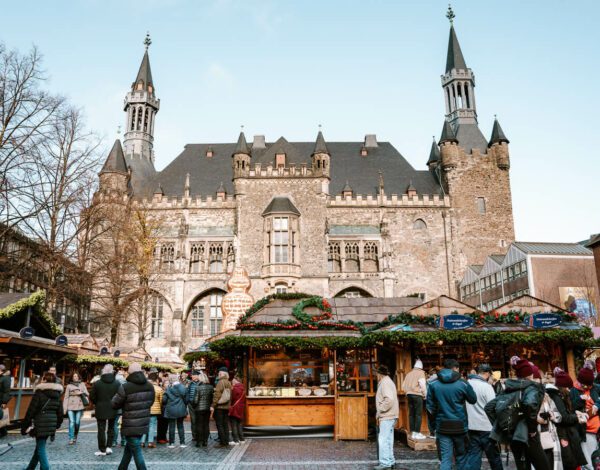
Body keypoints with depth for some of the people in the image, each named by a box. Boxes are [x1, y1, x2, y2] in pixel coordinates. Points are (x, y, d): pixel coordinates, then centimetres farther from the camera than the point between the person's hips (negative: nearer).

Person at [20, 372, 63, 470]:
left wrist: (24, 426, -3)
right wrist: (57, 425, 21)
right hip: (51, 424, 6)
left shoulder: (39, 392, -10)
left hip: (41, 424, -6)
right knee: (39, 446, 21)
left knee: (41, 448, 2)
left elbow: (31, 410, -10)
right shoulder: (57, 394, 8)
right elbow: (60, 412, 10)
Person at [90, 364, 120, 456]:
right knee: (111, 429, 16)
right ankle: (109, 447, 12)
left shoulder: (97, 383, -9)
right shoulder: (117, 384, -8)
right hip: (112, 410, 1)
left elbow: (92, 397, -4)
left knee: (101, 430, 7)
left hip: (100, 410, -1)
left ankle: (102, 449, 11)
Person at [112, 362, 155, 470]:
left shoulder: (125, 387, -19)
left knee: (136, 451, 2)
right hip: (143, 424, 6)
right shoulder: (150, 386, 0)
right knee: (129, 447, 24)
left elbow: (115, 404, -7)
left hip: (130, 426, -6)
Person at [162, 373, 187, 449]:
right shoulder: (182, 387, -8)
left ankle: (171, 443, 11)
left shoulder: (168, 388, -7)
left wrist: (165, 407, 10)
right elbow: (185, 398, -4)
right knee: (180, 426, 11)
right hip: (180, 410, 1)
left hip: (171, 410, -1)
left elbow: (164, 399, -6)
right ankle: (182, 443, 12)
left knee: (171, 427, 8)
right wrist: (185, 406, 11)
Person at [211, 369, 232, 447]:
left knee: (219, 425, -1)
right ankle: (226, 442, 15)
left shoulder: (220, 382, -14)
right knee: (225, 425, 12)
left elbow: (217, 395, -17)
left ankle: (222, 442, -1)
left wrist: (213, 406, -14)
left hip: (219, 407, -7)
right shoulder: (229, 383, 9)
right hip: (226, 407, 7)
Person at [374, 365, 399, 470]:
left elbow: (389, 399, -26)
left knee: (383, 439, -7)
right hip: (389, 416, 10)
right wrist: (380, 413, 12)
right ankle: (390, 461, 22)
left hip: (387, 417, -10)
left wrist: (379, 411, -16)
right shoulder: (388, 381, 17)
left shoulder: (385, 383, -14)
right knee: (388, 439, 15)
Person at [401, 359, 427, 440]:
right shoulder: (421, 373, -2)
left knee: (411, 414, 9)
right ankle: (417, 433, -4)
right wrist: (425, 395, 0)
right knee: (418, 414, -2)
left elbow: (403, 385, 15)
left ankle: (412, 433, 12)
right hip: (417, 395, -6)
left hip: (409, 395, 6)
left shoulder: (409, 374, 16)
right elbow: (422, 385, -11)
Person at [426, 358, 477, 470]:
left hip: (442, 427, 1)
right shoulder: (463, 384, -8)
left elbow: (430, 407, 1)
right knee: (461, 456, 16)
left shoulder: (433, 385, -2)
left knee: (445, 458, 4)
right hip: (460, 426, -1)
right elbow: (473, 400, 6)